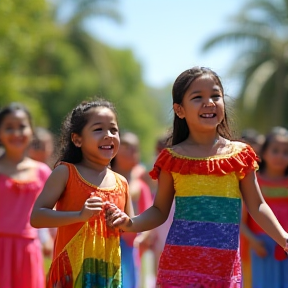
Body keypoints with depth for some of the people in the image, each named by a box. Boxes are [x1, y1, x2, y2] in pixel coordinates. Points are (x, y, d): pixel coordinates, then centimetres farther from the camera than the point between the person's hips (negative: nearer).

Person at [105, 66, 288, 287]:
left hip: (225, 264, 1)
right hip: (181, 261, -1)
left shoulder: (240, 154, 4)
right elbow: (160, 211, 8)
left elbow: (257, 206, 6)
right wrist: (130, 223, -10)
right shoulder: (173, 158, 2)